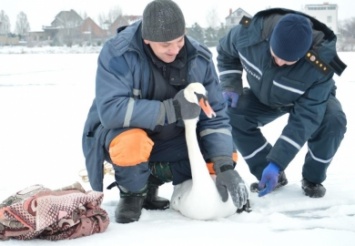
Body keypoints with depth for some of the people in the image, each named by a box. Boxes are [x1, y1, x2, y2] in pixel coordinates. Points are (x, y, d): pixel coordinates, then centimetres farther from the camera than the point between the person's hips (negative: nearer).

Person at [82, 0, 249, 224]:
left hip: (169, 139, 5)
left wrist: (225, 166, -24)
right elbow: (111, 111, -36)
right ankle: (132, 194, -5)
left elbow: (215, 116, -10)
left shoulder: (199, 59, -12)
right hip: (121, 132, -5)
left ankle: (154, 179, 8)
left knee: (224, 153, -9)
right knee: (132, 143, -39)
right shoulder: (118, 53, -27)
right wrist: (171, 109, -37)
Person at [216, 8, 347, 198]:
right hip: (264, 97, 3)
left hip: (313, 98, -3)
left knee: (333, 121, -33)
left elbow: (304, 119, -40)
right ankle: (271, 175, -4)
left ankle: (313, 178, -6)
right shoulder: (250, 31, -35)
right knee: (232, 115, -21)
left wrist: (276, 163, -44)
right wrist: (231, 88, -21)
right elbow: (225, 52, -10)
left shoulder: (321, 64, -43)